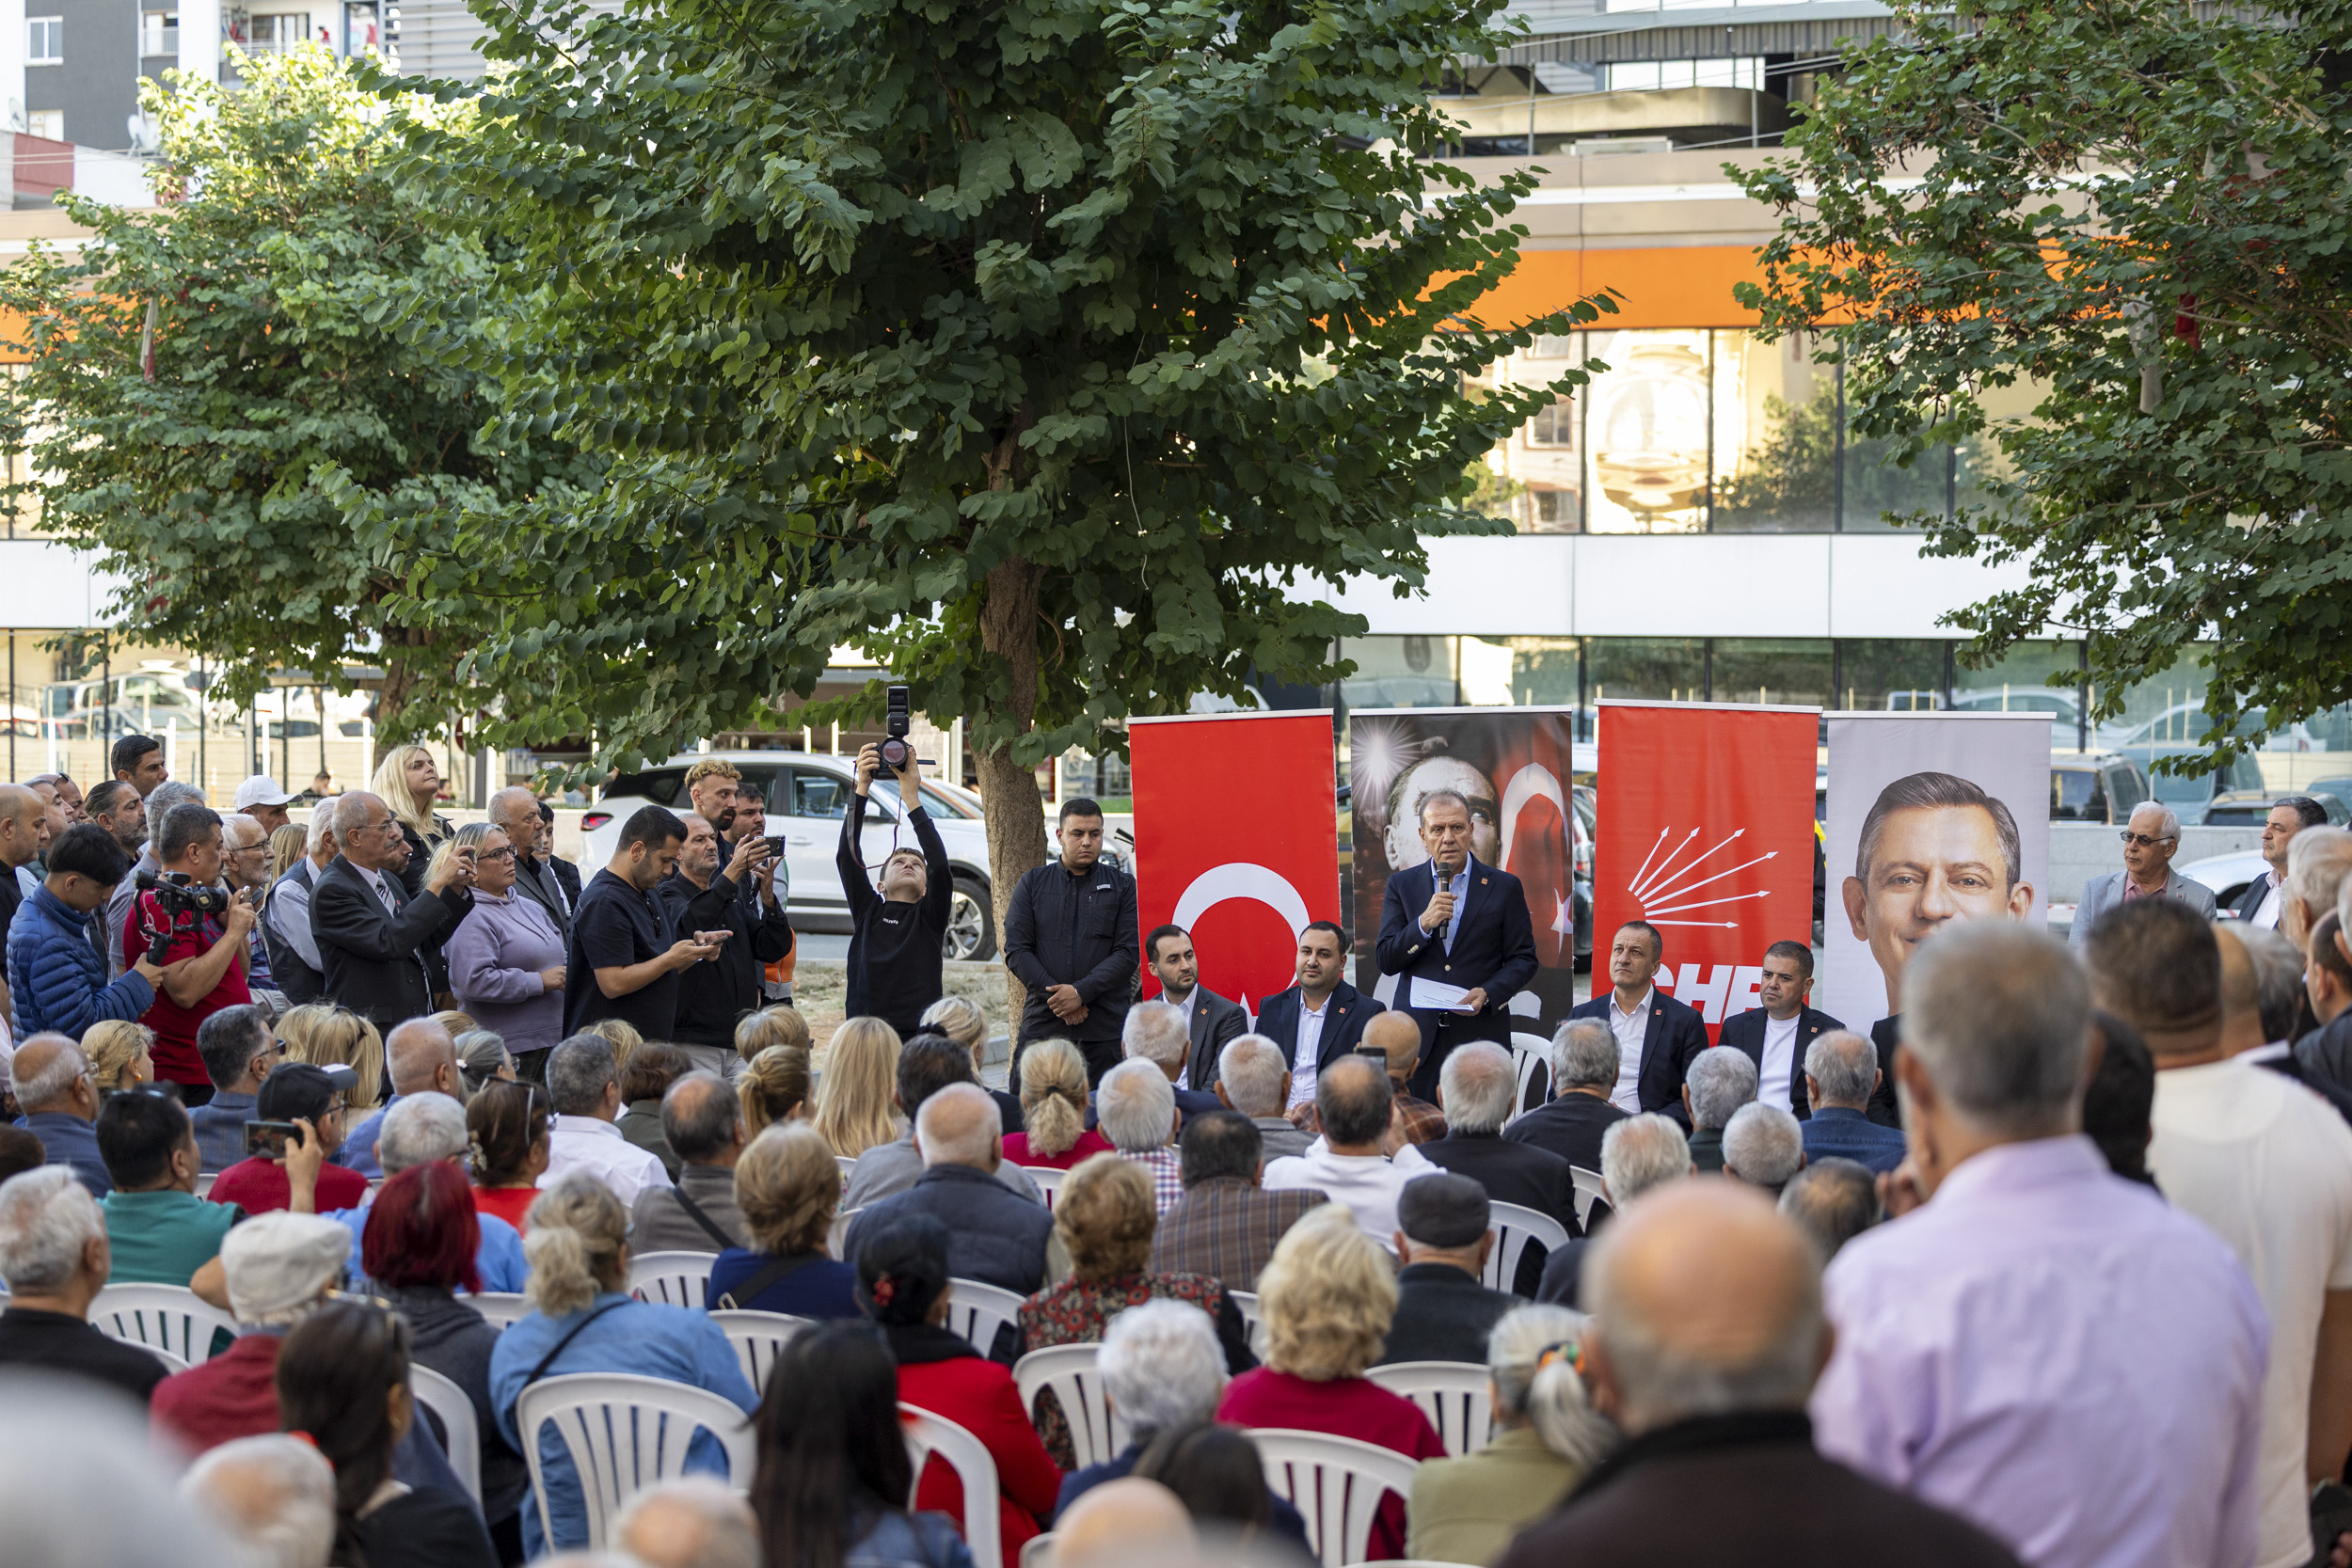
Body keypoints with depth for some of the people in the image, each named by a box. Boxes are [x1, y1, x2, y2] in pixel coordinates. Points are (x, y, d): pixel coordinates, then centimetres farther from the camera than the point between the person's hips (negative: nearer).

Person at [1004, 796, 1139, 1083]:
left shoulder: (1122, 886, 9)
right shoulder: (1032, 885, 11)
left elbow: (1128, 952, 0)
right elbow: (1016, 951, 4)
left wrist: (1081, 992, -12)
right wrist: (1056, 995, -9)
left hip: (1105, 1027, -1)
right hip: (1043, 1024, 1)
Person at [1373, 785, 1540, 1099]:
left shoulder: (1504, 887, 5)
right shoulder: (1401, 885, 9)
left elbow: (1524, 959, 6)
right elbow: (1385, 960, 3)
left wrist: (1488, 994, -12)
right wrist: (1424, 924, -13)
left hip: (1480, 1035, -1)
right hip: (1418, 1038, 1)